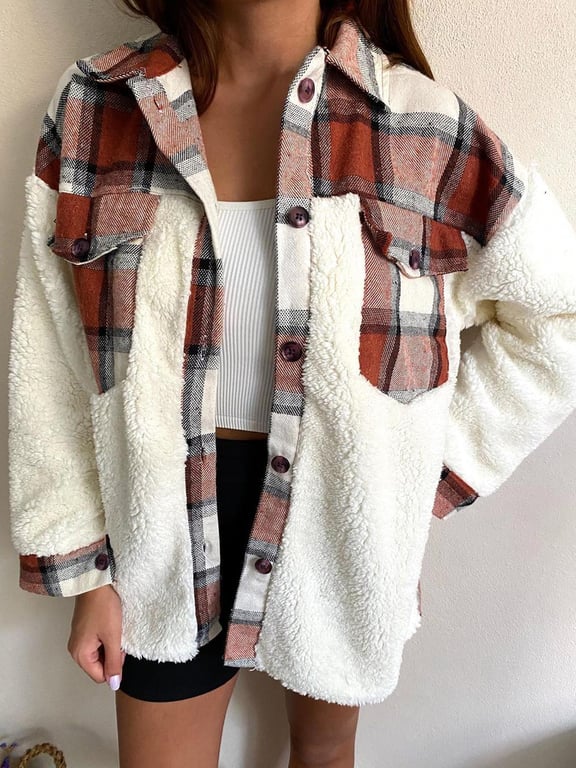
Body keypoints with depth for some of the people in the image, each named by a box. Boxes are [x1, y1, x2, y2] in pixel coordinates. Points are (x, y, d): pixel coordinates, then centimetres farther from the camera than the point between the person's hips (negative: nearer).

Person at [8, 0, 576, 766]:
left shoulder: (423, 124, -12)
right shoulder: (94, 106, -8)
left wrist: (440, 461, -5)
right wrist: (83, 570, -1)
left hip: (342, 517, 0)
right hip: (172, 523, 1)